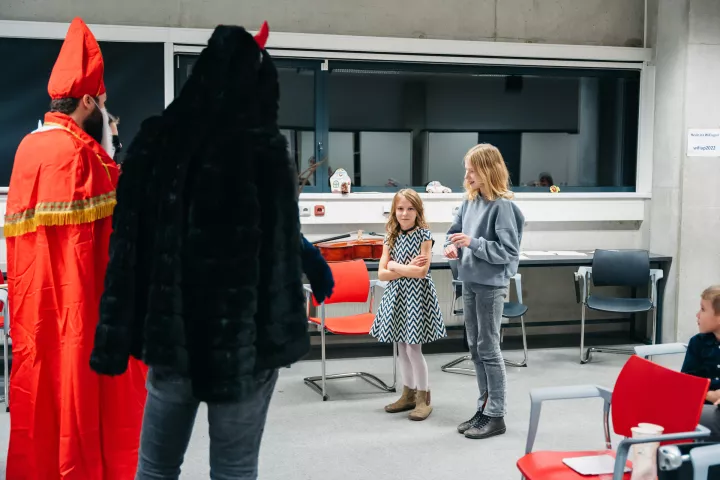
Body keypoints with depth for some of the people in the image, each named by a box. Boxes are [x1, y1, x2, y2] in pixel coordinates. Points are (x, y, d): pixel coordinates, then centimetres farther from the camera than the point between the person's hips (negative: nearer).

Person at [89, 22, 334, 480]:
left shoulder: (154, 141, 2)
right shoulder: (263, 150, -11)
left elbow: (128, 243, 4)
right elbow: (280, 249, -11)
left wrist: (121, 338, 9)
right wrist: (282, 337, -1)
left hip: (168, 330, 4)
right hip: (241, 336, -4)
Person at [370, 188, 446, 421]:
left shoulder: (424, 235, -7)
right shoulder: (391, 237, 6)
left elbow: (422, 271, -18)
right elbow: (382, 274, -1)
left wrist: (395, 266, -8)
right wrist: (408, 268, -12)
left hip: (417, 295, -5)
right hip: (396, 295, 6)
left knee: (413, 349, -5)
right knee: (402, 348, 11)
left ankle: (423, 398, 8)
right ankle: (408, 394, 24)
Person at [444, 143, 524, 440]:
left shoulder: (502, 206, -17)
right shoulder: (470, 200, 5)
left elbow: (508, 251, -18)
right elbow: (455, 229, 18)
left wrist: (473, 243, -24)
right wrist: (452, 246, -3)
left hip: (491, 285, -8)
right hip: (470, 282, 8)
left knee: (488, 349, 0)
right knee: (475, 348, 14)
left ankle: (496, 416, 11)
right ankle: (484, 408, 26)